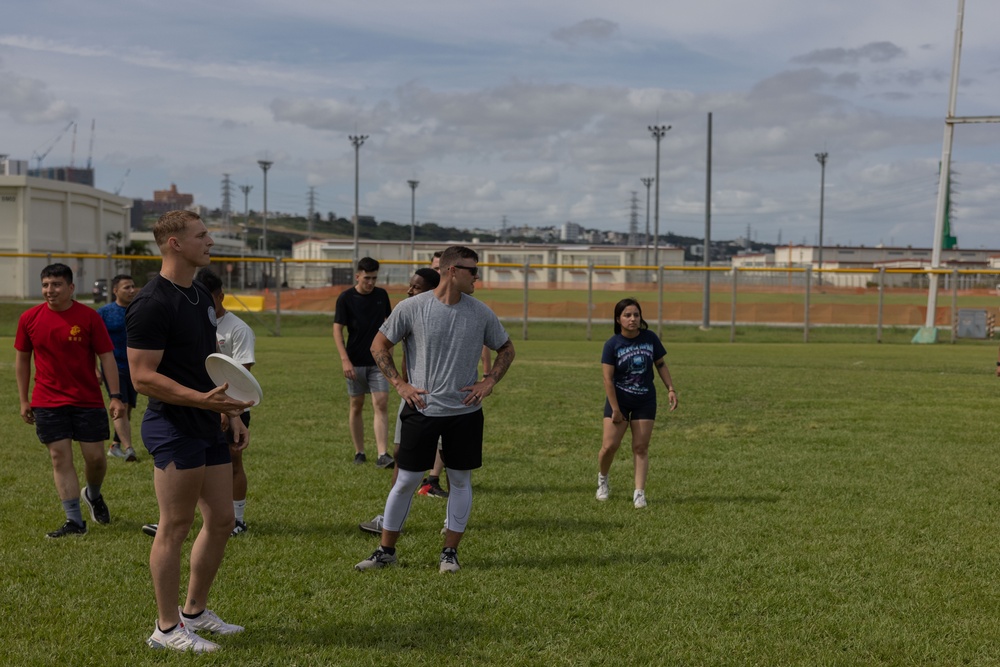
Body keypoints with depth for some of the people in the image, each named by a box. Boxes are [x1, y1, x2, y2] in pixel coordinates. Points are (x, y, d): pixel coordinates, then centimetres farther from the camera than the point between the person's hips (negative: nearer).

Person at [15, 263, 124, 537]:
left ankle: (93, 495, 34)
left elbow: (107, 357, -5)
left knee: (96, 457, 1)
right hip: (48, 403, 1)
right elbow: (22, 360, 10)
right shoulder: (30, 318, 0)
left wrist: (115, 396, -11)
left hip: (88, 401, -1)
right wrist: (24, 400, 7)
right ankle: (75, 522, 3)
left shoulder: (89, 316, -6)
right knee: (60, 458, -1)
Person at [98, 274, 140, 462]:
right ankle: (128, 450, -22)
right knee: (121, 407, -15)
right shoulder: (104, 312, -4)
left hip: (134, 368, 5)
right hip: (113, 367, -5)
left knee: (127, 410, 11)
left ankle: (115, 446, 25)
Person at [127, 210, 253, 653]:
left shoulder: (201, 296, 14)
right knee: (175, 527, -2)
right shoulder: (153, 304, -16)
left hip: (207, 427, 9)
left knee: (221, 522, 12)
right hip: (173, 429, -9)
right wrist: (203, 399, -27)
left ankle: (194, 611, 27)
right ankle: (167, 628, 10)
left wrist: (232, 413, 19)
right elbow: (142, 376, -20)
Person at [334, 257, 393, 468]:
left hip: (378, 361, 2)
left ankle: (382, 455, -14)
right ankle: (359, 452, 20)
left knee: (381, 404, -9)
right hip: (355, 362, -2)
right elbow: (337, 329, -7)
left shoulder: (382, 295, 4)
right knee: (356, 405, 7)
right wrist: (345, 360, -15)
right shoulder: (346, 298, -6)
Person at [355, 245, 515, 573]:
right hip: (421, 409, -2)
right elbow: (379, 345, 3)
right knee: (406, 480, 2)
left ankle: (450, 552, 19)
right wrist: (400, 384, -4)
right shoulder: (410, 308, -6)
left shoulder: (481, 313, 2)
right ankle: (385, 550, 15)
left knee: (460, 480, 7)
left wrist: (489, 382, 1)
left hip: (465, 412, 2)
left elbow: (506, 349, 15)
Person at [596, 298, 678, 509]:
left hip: (645, 401, 2)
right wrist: (615, 410, -15)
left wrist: (670, 389, -3)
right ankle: (602, 479, 24)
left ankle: (639, 492, 6)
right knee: (610, 445, -4)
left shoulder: (650, 338, -6)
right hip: (619, 399, -2)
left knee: (641, 447, 1)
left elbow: (661, 364, 7)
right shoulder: (612, 344, -13)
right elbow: (608, 378, -13)